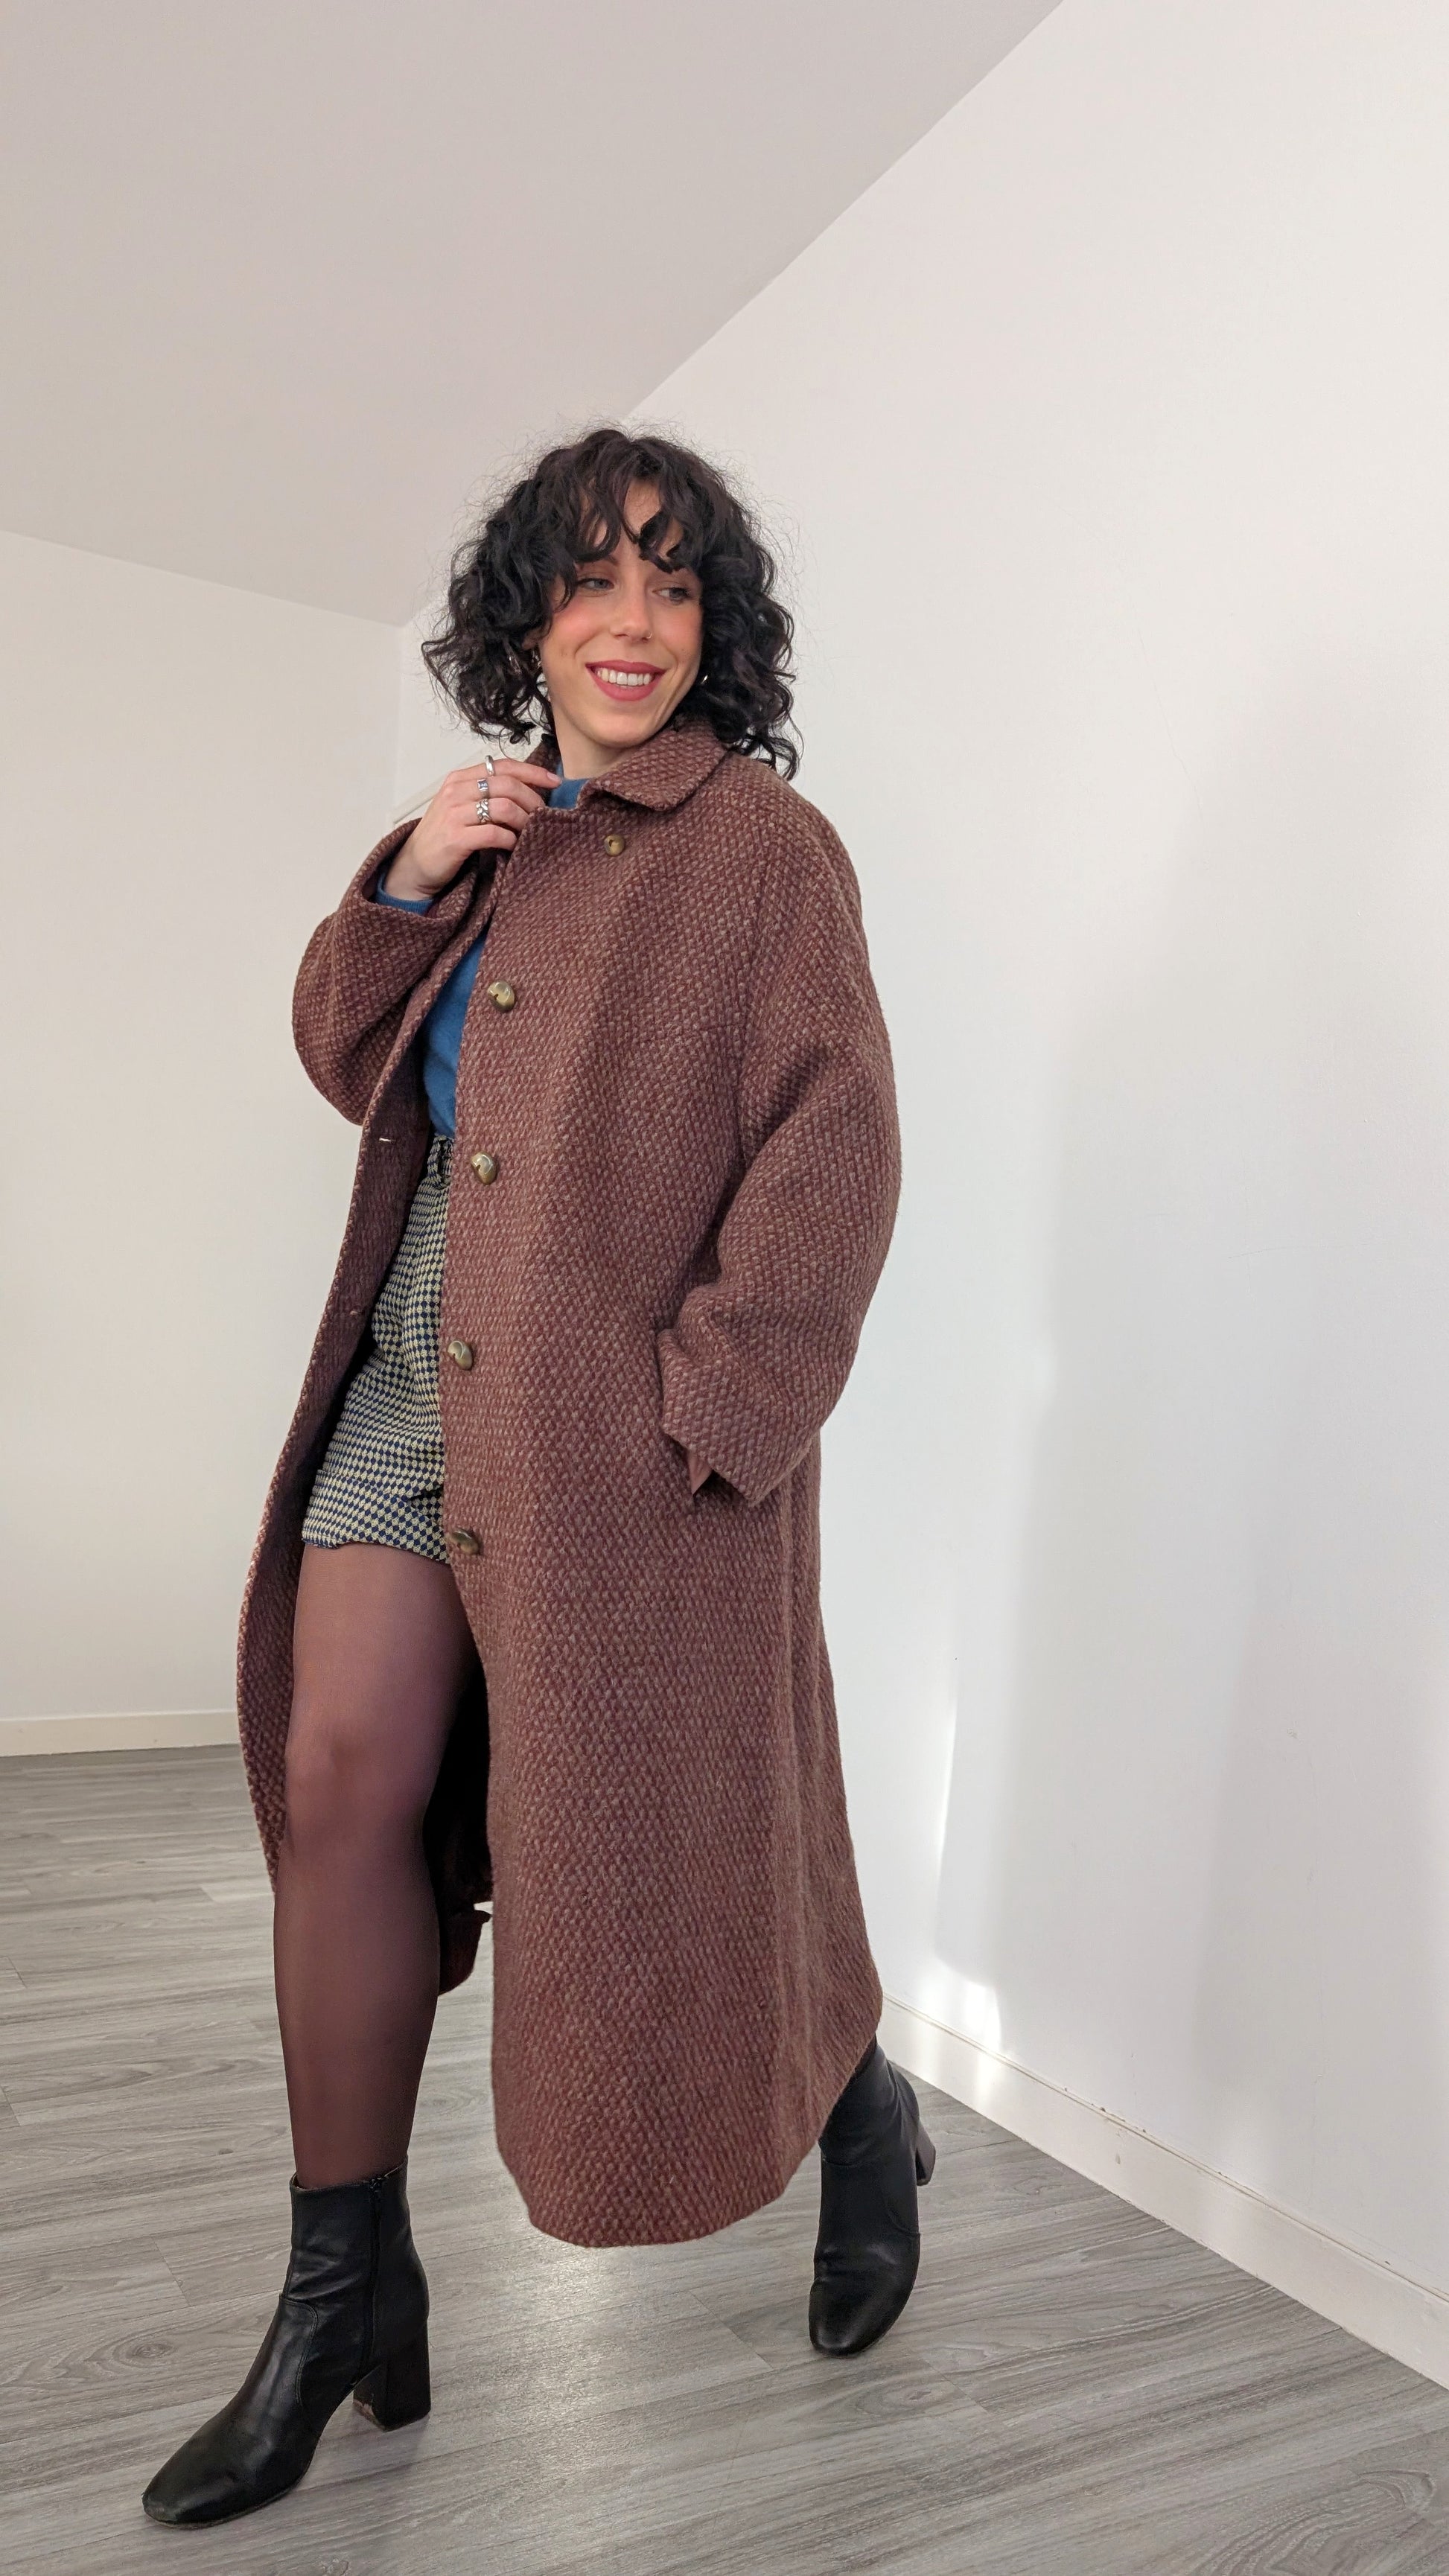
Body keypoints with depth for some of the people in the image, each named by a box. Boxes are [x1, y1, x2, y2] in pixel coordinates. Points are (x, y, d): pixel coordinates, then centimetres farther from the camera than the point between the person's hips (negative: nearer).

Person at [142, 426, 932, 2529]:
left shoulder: (764, 843, -1)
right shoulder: (489, 832, 19)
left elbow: (834, 1139, -10)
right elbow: (346, 1059, 19)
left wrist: (710, 1390, -18)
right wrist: (407, 883, 2)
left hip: (617, 1406, -6)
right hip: (421, 1355, 6)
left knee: (642, 1824, 3)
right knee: (340, 1781, 1)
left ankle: (864, 2118, 34)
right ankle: (347, 2293, 18)